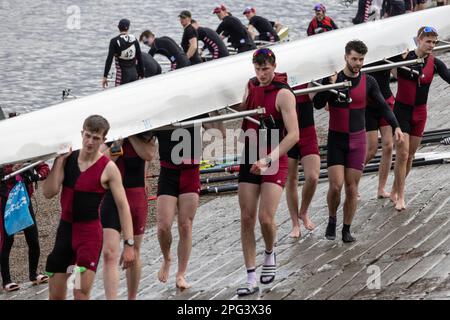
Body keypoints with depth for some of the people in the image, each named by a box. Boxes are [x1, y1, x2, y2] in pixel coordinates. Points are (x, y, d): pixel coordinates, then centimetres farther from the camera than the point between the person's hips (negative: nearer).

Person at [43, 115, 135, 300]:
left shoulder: (108, 168, -9)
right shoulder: (67, 159, 2)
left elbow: (123, 206, -9)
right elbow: (49, 193, -7)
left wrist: (129, 244, -15)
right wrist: (58, 161, -12)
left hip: (90, 232, -4)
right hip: (65, 229, 5)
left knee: (81, 292, -14)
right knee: (55, 294, 8)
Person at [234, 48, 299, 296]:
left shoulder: (283, 94, -14)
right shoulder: (251, 86, 6)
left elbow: (293, 135, -20)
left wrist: (269, 159, -26)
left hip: (274, 164, -6)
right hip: (249, 161, 6)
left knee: (265, 218, -13)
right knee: (247, 219, 1)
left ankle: (269, 255, 20)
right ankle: (251, 279, 5)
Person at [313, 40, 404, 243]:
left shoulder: (368, 82, -1)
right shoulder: (332, 78, -6)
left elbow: (383, 106, 4)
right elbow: (318, 104, -14)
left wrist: (396, 126, -9)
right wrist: (331, 85, -26)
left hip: (357, 140, 2)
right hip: (336, 139, -2)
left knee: (352, 188, 1)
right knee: (336, 185, -11)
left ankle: (346, 229, 12)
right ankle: (332, 221, 13)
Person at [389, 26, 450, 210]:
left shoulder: (435, 63, -4)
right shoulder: (403, 56, -12)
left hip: (419, 112, 4)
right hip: (402, 110, -4)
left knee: (410, 155, 10)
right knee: (402, 153, -8)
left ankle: (395, 191, 25)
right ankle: (400, 197, 0)